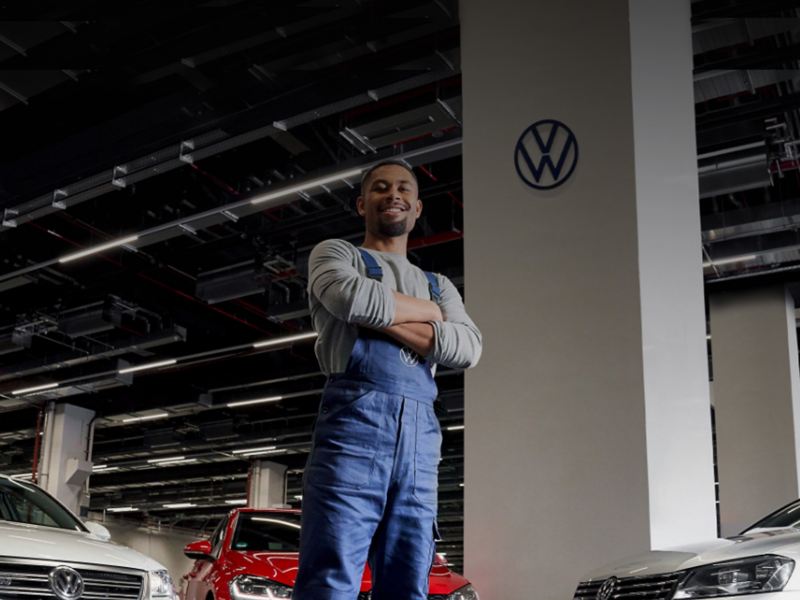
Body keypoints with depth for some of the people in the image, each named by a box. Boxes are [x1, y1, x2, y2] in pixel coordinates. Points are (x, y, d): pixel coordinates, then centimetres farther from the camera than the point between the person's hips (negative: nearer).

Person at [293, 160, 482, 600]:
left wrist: (382, 319, -3)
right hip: (356, 416, -4)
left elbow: (466, 349, 7)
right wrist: (428, 312, 7)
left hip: (421, 435, 5)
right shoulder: (335, 254, 18)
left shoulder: (439, 286, 28)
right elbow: (354, 297, -8)